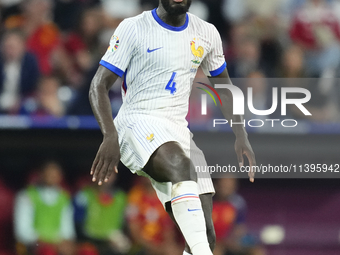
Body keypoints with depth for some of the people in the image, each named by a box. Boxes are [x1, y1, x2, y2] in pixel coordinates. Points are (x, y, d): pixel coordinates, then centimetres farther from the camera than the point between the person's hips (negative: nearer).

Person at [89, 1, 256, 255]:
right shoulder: (134, 29, -4)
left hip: (178, 131, 6)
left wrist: (241, 136, 11)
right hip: (138, 122, -6)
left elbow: (223, 85, 24)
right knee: (181, 165, -39)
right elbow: (99, 85, -6)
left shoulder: (206, 33, 10)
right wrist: (110, 135, -22)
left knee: (205, 234, -8)